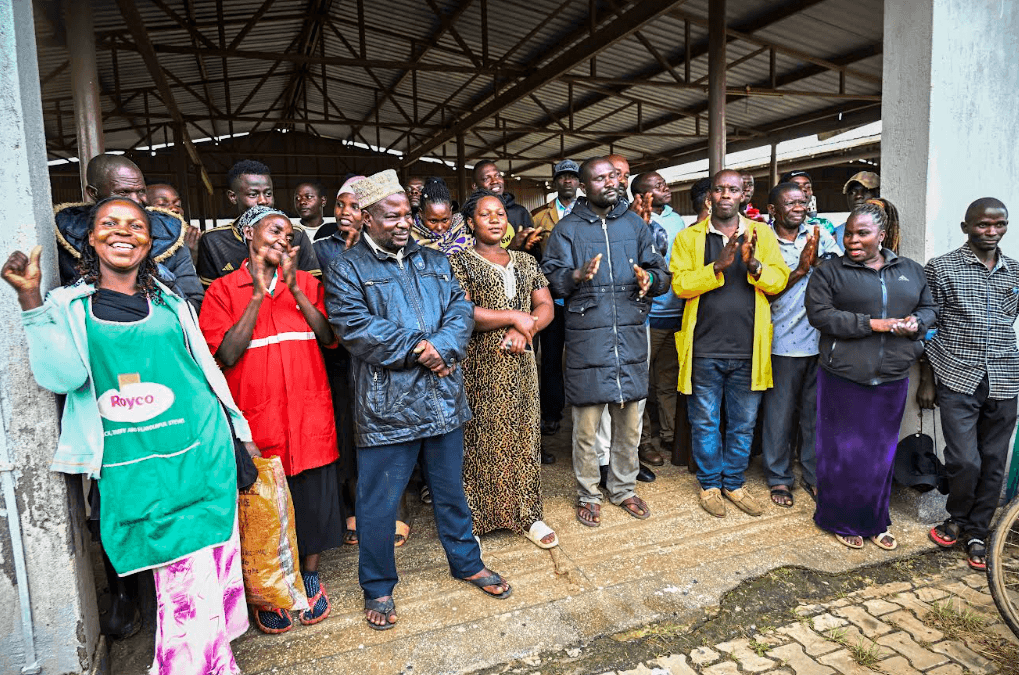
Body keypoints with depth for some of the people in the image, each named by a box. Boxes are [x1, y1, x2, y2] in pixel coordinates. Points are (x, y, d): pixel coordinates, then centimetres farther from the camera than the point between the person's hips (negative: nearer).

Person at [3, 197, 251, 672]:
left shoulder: (169, 303, 12)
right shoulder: (68, 306, 7)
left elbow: (207, 370, 15)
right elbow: (62, 377, -9)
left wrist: (240, 432, 14)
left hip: (200, 454, 2)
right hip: (131, 470, -2)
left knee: (211, 569, 6)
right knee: (181, 581, -2)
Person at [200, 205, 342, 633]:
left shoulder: (306, 282, 8)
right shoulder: (223, 290, 1)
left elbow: (329, 338, -3)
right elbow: (226, 355, -11)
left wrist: (295, 289, -12)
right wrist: (258, 294, -14)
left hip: (309, 416, 2)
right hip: (257, 418, -2)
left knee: (313, 497, 11)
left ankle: (310, 575, 33)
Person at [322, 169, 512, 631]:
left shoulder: (433, 261, 13)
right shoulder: (347, 269, -2)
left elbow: (460, 308, 3)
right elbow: (355, 327, -16)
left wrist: (440, 348, -16)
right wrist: (417, 347, -17)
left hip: (442, 399, 4)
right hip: (385, 406, -4)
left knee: (451, 489, 20)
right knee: (379, 502, 9)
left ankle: (467, 562, 41)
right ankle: (378, 587, 30)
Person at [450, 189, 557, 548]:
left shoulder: (526, 262, 14)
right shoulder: (459, 261, -1)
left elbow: (546, 307, 6)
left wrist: (524, 330, -14)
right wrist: (514, 317, -12)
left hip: (521, 362, 4)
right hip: (480, 367, -4)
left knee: (524, 436, 8)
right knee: (481, 438, 0)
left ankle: (528, 514, 20)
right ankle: (476, 516, 14)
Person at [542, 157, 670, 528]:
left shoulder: (635, 223, 13)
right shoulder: (567, 228, 4)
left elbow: (662, 273, 12)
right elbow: (549, 280, -3)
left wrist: (650, 279, -11)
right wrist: (577, 276, -22)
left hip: (631, 334, 3)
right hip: (586, 337, -3)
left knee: (629, 422, 11)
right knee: (586, 424, 2)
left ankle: (623, 488, 30)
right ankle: (588, 494, 21)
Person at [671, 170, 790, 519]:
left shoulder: (762, 234, 8)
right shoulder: (689, 237, 2)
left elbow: (780, 280, -1)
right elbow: (680, 284, -10)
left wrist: (754, 265, -19)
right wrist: (719, 266, -22)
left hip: (748, 349, 2)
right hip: (705, 348, -2)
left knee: (743, 423, 13)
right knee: (705, 422, 9)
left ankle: (734, 483, 31)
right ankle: (710, 484, 27)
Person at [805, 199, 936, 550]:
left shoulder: (911, 270, 12)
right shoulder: (829, 271, -2)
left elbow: (929, 307, 17)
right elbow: (819, 313, -13)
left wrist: (916, 323, -7)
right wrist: (874, 324, -18)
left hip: (892, 379, 4)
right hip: (843, 379, -4)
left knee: (882, 453, 14)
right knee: (843, 451, 4)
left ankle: (875, 521, 30)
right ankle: (841, 521, 21)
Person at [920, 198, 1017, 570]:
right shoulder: (941, 268, -1)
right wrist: (926, 381, -1)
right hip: (958, 379, -4)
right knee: (965, 461, -8)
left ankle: (976, 533, 27)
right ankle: (957, 520, 21)